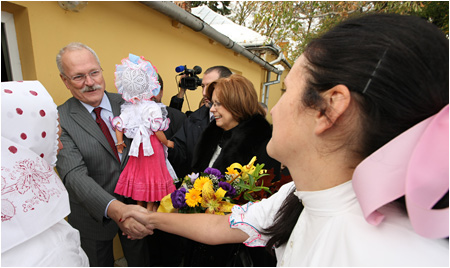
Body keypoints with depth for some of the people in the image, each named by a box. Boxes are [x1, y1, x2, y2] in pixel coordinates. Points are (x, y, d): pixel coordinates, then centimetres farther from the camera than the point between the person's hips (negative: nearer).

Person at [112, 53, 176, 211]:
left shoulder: (127, 108, -3)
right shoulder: (153, 107, -18)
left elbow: (119, 125, -4)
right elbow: (157, 130, -19)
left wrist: (119, 142, 9)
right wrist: (167, 143, -4)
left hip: (137, 145, 5)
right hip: (153, 144, -5)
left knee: (138, 172, 18)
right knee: (152, 173, 9)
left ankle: (140, 205, 35)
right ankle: (150, 207, 22)